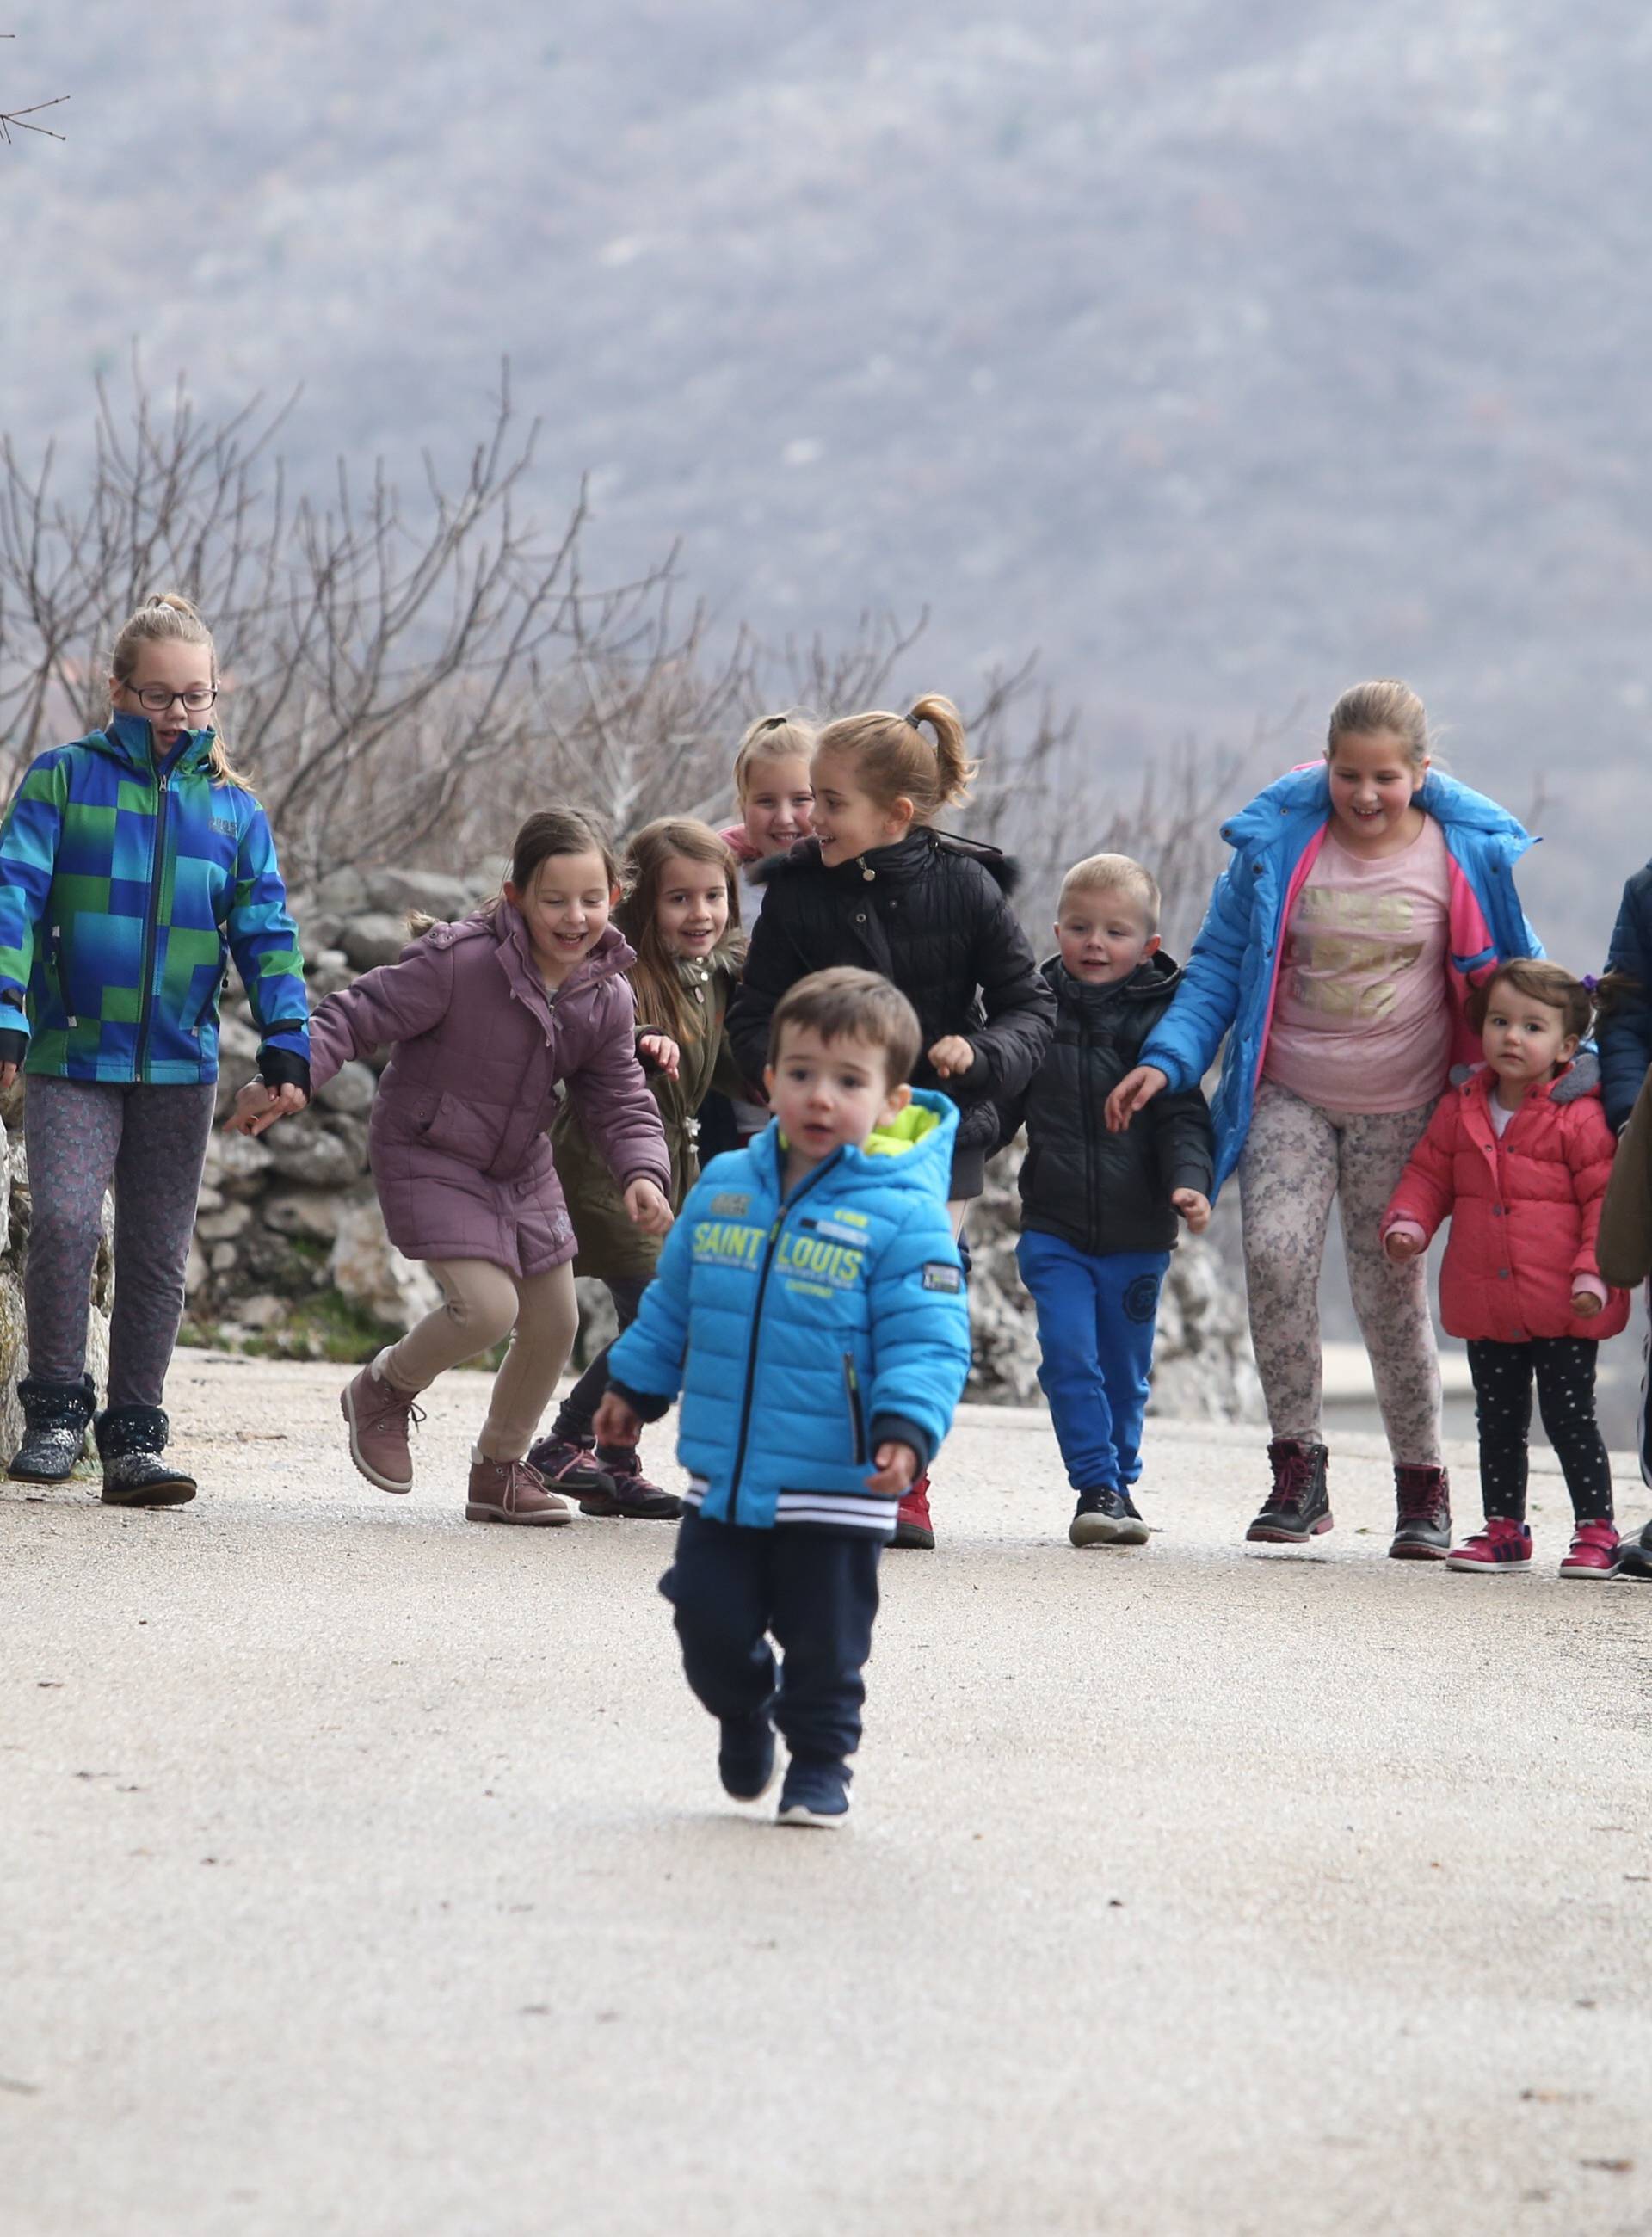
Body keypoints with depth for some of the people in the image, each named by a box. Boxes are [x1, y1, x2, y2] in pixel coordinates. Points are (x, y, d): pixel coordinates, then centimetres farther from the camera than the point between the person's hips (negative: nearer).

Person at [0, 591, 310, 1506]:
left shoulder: (233, 808, 8)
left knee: (158, 1255, 6)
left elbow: (266, 933, 10)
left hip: (181, 1063, 3)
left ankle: (134, 1437, 13)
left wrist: (286, 1043, 2)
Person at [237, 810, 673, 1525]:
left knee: (554, 1321, 8)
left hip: (521, 1170, 7)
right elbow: (358, 1015, -23)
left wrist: (643, 1173, -22)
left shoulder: (607, 997, -8)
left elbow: (621, 1103, -3)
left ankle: (500, 1468, 31)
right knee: (486, 1306, -21)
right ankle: (384, 1391, 11)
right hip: (429, 1161, -7)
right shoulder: (458, 962, -26)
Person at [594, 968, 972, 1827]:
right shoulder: (724, 1188, 5)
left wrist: (906, 1430, -26)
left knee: (825, 1645, 5)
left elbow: (927, 1339, -14)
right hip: (721, 1477, 4)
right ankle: (743, 1714, 37)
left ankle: (819, 1763, 24)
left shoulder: (903, 1214, -11)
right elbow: (673, 1301, 20)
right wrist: (635, 1385, 25)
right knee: (711, 1625, 9)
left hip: (836, 1489, -4)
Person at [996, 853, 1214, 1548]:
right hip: (1054, 1229, 1)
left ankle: (1120, 1483, 26)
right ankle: (1097, 1487, -6)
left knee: (1125, 1371, 9)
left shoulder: (1160, 1018, -2)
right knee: (1069, 1357, -12)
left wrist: (1189, 1182, -20)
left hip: (1136, 1233, 0)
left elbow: (1182, 1116, -4)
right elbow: (1000, 1107, 13)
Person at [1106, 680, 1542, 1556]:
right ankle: (1298, 1466, -6)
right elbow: (1220, 962, 2)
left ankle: (1422, 1484, 18)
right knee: (1275, 1253, -19)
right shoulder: (1279, 844, -2)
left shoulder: (1466, 853, -3)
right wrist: (1168, 1059, -9)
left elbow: (1508, 972, 10)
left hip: (1402, 1110, -1)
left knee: (1391, 1290, 1)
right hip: (1288, 1097, 1)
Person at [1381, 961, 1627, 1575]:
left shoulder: (1579, 1119, -8)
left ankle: (1596, 1530, 8)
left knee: (1570, 1419, -2)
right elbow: (1429, 1174, 14)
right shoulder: (1460, 1111, 6)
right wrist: (1407, 1223, -4)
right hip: (1485, 1307, 5)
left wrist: (1595, 1273, -15)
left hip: (1562, 1312, -5)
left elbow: (1606, 1197, -7)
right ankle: (1504, 1529, 22)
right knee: (1498, 1422, 13)